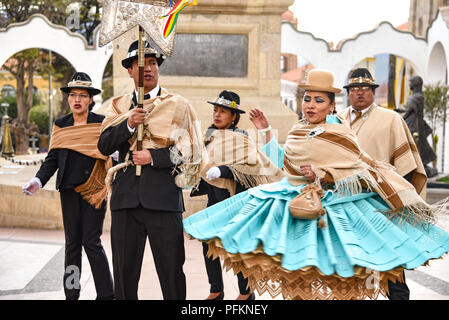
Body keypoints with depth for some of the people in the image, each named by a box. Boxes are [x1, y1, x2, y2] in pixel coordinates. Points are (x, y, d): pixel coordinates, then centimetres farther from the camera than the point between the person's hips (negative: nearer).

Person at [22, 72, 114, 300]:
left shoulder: (101, 123, 0)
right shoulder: (60, 125, 10)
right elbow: (53, 158, 9)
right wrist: (39, 180, -4)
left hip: (93, 189, -4)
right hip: (69, 190, 4)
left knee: (91, 242, -6)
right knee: (72, 243, 7)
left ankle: (105, 294, 1)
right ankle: (71, 294, 14)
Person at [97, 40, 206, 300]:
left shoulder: (178, 105, 7)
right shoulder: (119, 106, 16)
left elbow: (192, 151, -1)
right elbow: (104, 146, 4)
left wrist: (153, 157, -9)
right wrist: (129, 125, -12)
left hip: (163, 198, -2)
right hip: (126, 197, 3)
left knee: (172, 272, 0)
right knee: (124, 271, 6)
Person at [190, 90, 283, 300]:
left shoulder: (241, 139, -8)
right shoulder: (210, 136, 11)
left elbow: (250, 167, -18)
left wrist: (222, 170, -26)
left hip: (236, 197, -6)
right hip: (215, 198, 6)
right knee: (209, 242, 4)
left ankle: (246, 292, 13)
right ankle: (216, 291, 17)